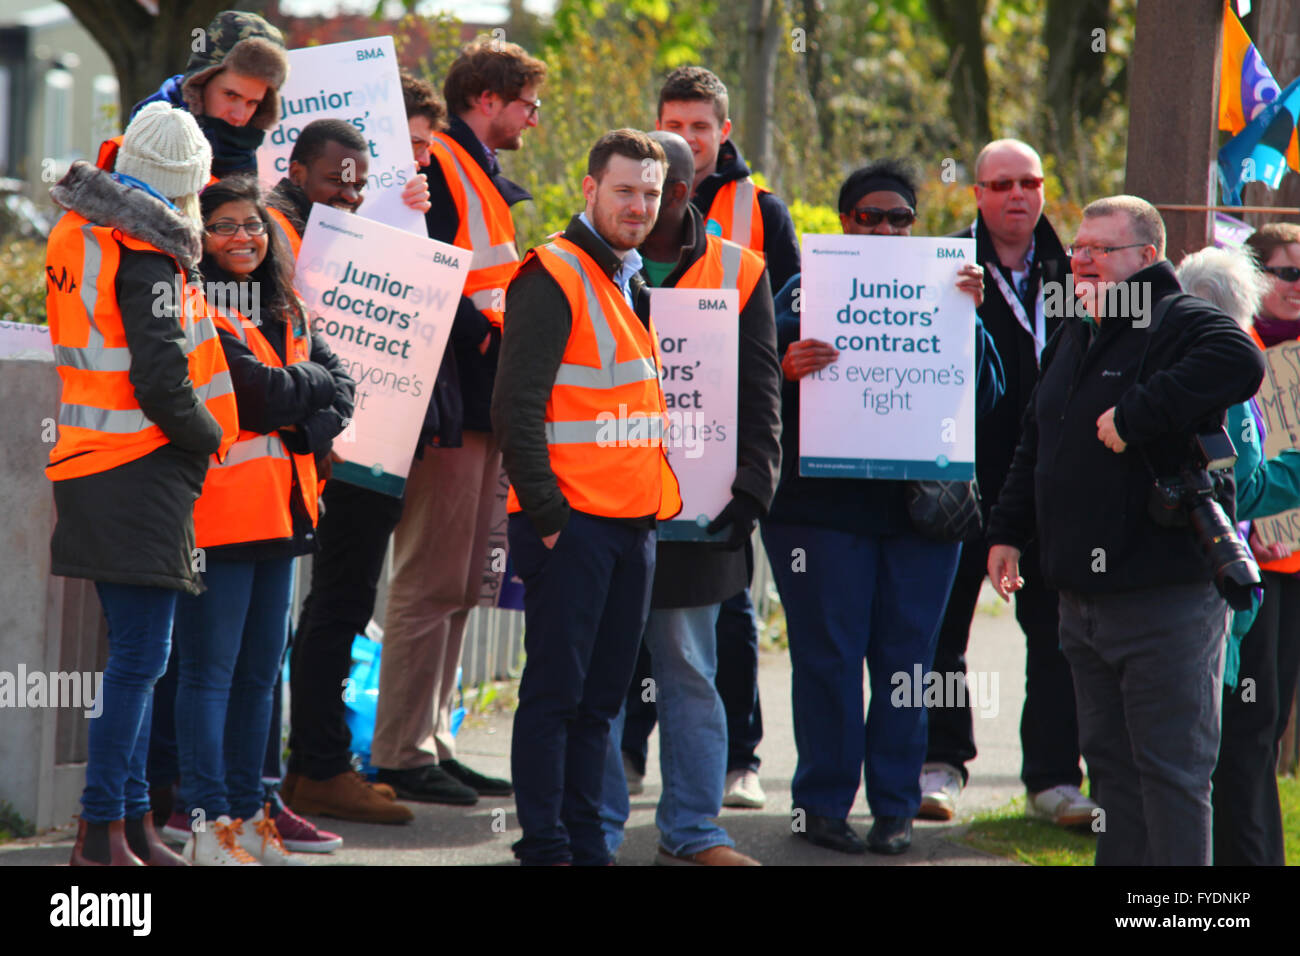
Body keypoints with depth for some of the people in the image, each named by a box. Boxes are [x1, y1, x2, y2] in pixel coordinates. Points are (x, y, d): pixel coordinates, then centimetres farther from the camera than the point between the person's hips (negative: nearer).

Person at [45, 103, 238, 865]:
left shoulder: (81, 231, 12)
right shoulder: (144, 252, -16)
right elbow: (160, 381, -21)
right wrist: (210, 436, -5)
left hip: (96, 470, 10)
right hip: (139, 473, -10)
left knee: (137, 651, 15)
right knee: (141, 654, -7)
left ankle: (133, 817, 20)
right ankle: (103, 831, -8)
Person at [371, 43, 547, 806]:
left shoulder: (484, 178, 21)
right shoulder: (435, 166, -9)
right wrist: (486, 334, -18)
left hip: (487, 402, 10)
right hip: (452, 398, -10)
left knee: (460, 584, 12)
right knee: (433, 582, -8)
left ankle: (432, 741, 18)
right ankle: (404, 752, -6)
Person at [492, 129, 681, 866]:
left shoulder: (634, 282, 17)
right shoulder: (554, 276, -10)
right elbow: (516, 405, -15)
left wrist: (662, 496, 16)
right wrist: (543, 510, -17)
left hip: (636, 520, 8)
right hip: (573, 521, -8)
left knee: (603, 693, 11)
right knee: (556, 688, -4)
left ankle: (586, 841, 16)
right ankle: (546, 845, -1)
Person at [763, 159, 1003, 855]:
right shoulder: (807, 291, 5)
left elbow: (985, 394, 4)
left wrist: (970, 316, -10)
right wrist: (785, 369, -23)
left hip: (920, 504, 2)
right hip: (824, 504, -2)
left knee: (906, 657, 4)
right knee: (828, 655, -2)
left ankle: (894, 806, 11)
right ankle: (822, 803, 7)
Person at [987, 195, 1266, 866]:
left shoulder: (1180, 324, -11)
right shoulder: (1073, 339, 18)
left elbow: (1238, 363, -34)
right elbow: (1034, 446, 28)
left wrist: (1136, 414, -30)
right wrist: (1008, 529, 21)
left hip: (1165, 597, -9)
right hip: (1082, 596, 9)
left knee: (1169, 766, -6)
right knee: (1109, 760, 15)